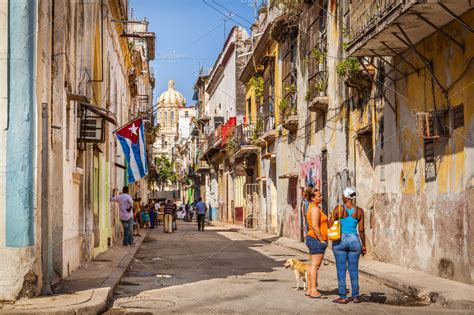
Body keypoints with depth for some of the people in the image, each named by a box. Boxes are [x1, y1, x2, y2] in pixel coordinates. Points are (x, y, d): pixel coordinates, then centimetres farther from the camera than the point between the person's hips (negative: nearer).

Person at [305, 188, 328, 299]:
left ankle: (310, 289, 16)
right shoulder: (315, 209, -15)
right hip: (317, 239, -10)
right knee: (315, 265, -9)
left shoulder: (312, 208, 17)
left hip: (312, 239, 10)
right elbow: (315, 226, -23)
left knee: (312, 265, 12)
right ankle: (314, 291, -9)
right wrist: (322, 240, -18)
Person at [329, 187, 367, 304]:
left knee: (341, 269, 2)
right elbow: (361, 230, 1)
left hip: (340, 240, -2)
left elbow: (330, 224, -3)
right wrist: (364, 245, 9)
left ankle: (343, 297, 3)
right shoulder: (359, 211, 0)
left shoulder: (338, 209, -6)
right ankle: (355, 296, 14)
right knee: (354, 269, 9)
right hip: (354, 241, 2)